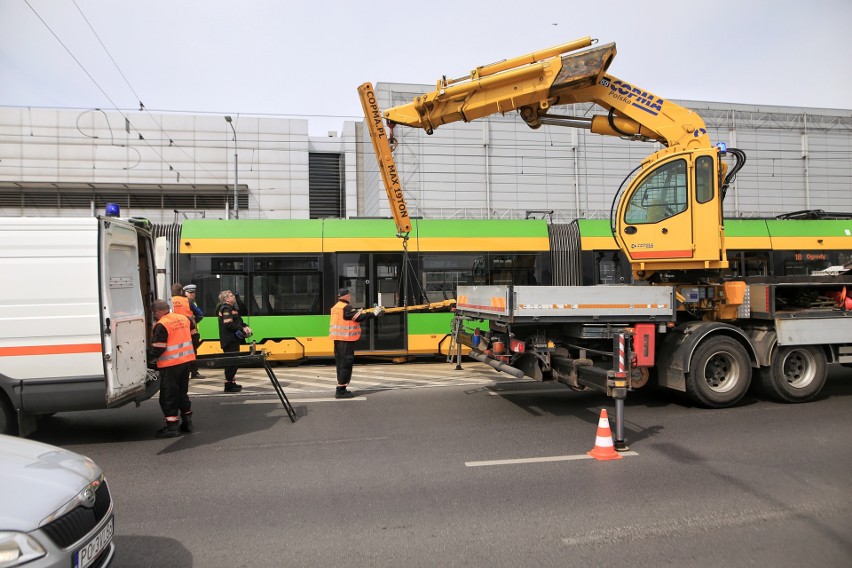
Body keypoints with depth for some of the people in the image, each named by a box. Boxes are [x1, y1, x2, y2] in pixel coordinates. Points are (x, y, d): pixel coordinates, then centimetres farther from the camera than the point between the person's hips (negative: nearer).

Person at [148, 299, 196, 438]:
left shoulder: (161, 325, -15)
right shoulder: (184, 319, 7)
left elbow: (157, 348, -16)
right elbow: (193, 336, 16)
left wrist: (147, 359, -2)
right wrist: (190, 352, 27)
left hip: (170, 365, -8)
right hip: (186, 361, 8)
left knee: (168, 396, 2)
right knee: (182, 392, 19)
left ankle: (172, 426, 3)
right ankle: (187, 422, 23)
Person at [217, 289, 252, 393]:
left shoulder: (231, 308, 20)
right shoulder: (226, 309, -12)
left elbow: (238, 321, 22)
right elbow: (228, 324, -21)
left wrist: (245, 326, 3)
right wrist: (242, 329, -16)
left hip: (234, 339, 11)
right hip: (230, 340, -11)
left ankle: (232, 383, 24)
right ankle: (228, 385, -6)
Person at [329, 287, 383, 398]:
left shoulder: (336, 307, 14)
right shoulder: (346, 307, -15)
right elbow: (359, 318, -17)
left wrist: (357, 312, 22)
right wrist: (374, 314, -9)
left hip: (338, 339, 10)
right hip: (346, 339, -10)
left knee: (341, 363, 13)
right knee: (346, 364, -7)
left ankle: (341, 389, 19)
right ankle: (341, 390, -7)